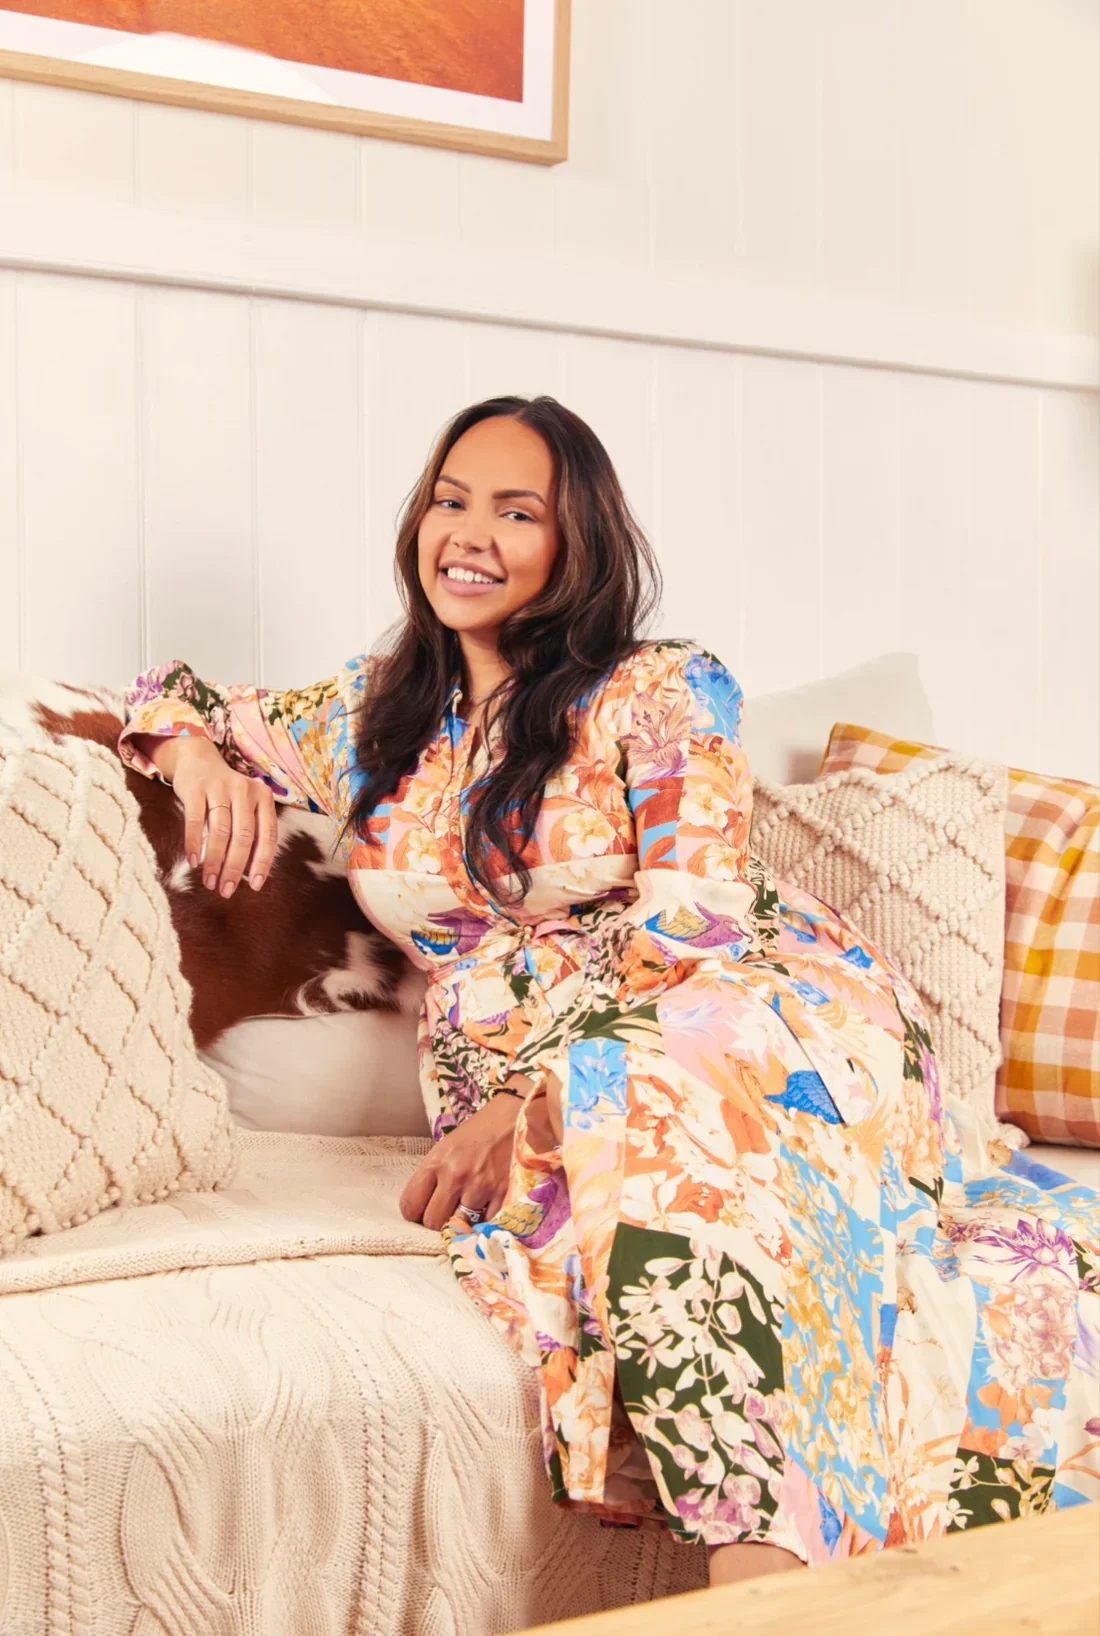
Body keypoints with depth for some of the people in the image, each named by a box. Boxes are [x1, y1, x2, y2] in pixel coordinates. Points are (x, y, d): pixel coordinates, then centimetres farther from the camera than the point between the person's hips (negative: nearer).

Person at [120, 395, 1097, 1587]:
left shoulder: (661, 694, 1)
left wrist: (545, 1099, -22)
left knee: (656, 1137, -39)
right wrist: (200, 751, 4)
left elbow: (693, 939, -9)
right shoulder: (375, 715, 17)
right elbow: (172, 705, 30)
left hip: (749, 1038, -3)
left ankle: (766, 1574, -42)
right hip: (526, 1081, 3)